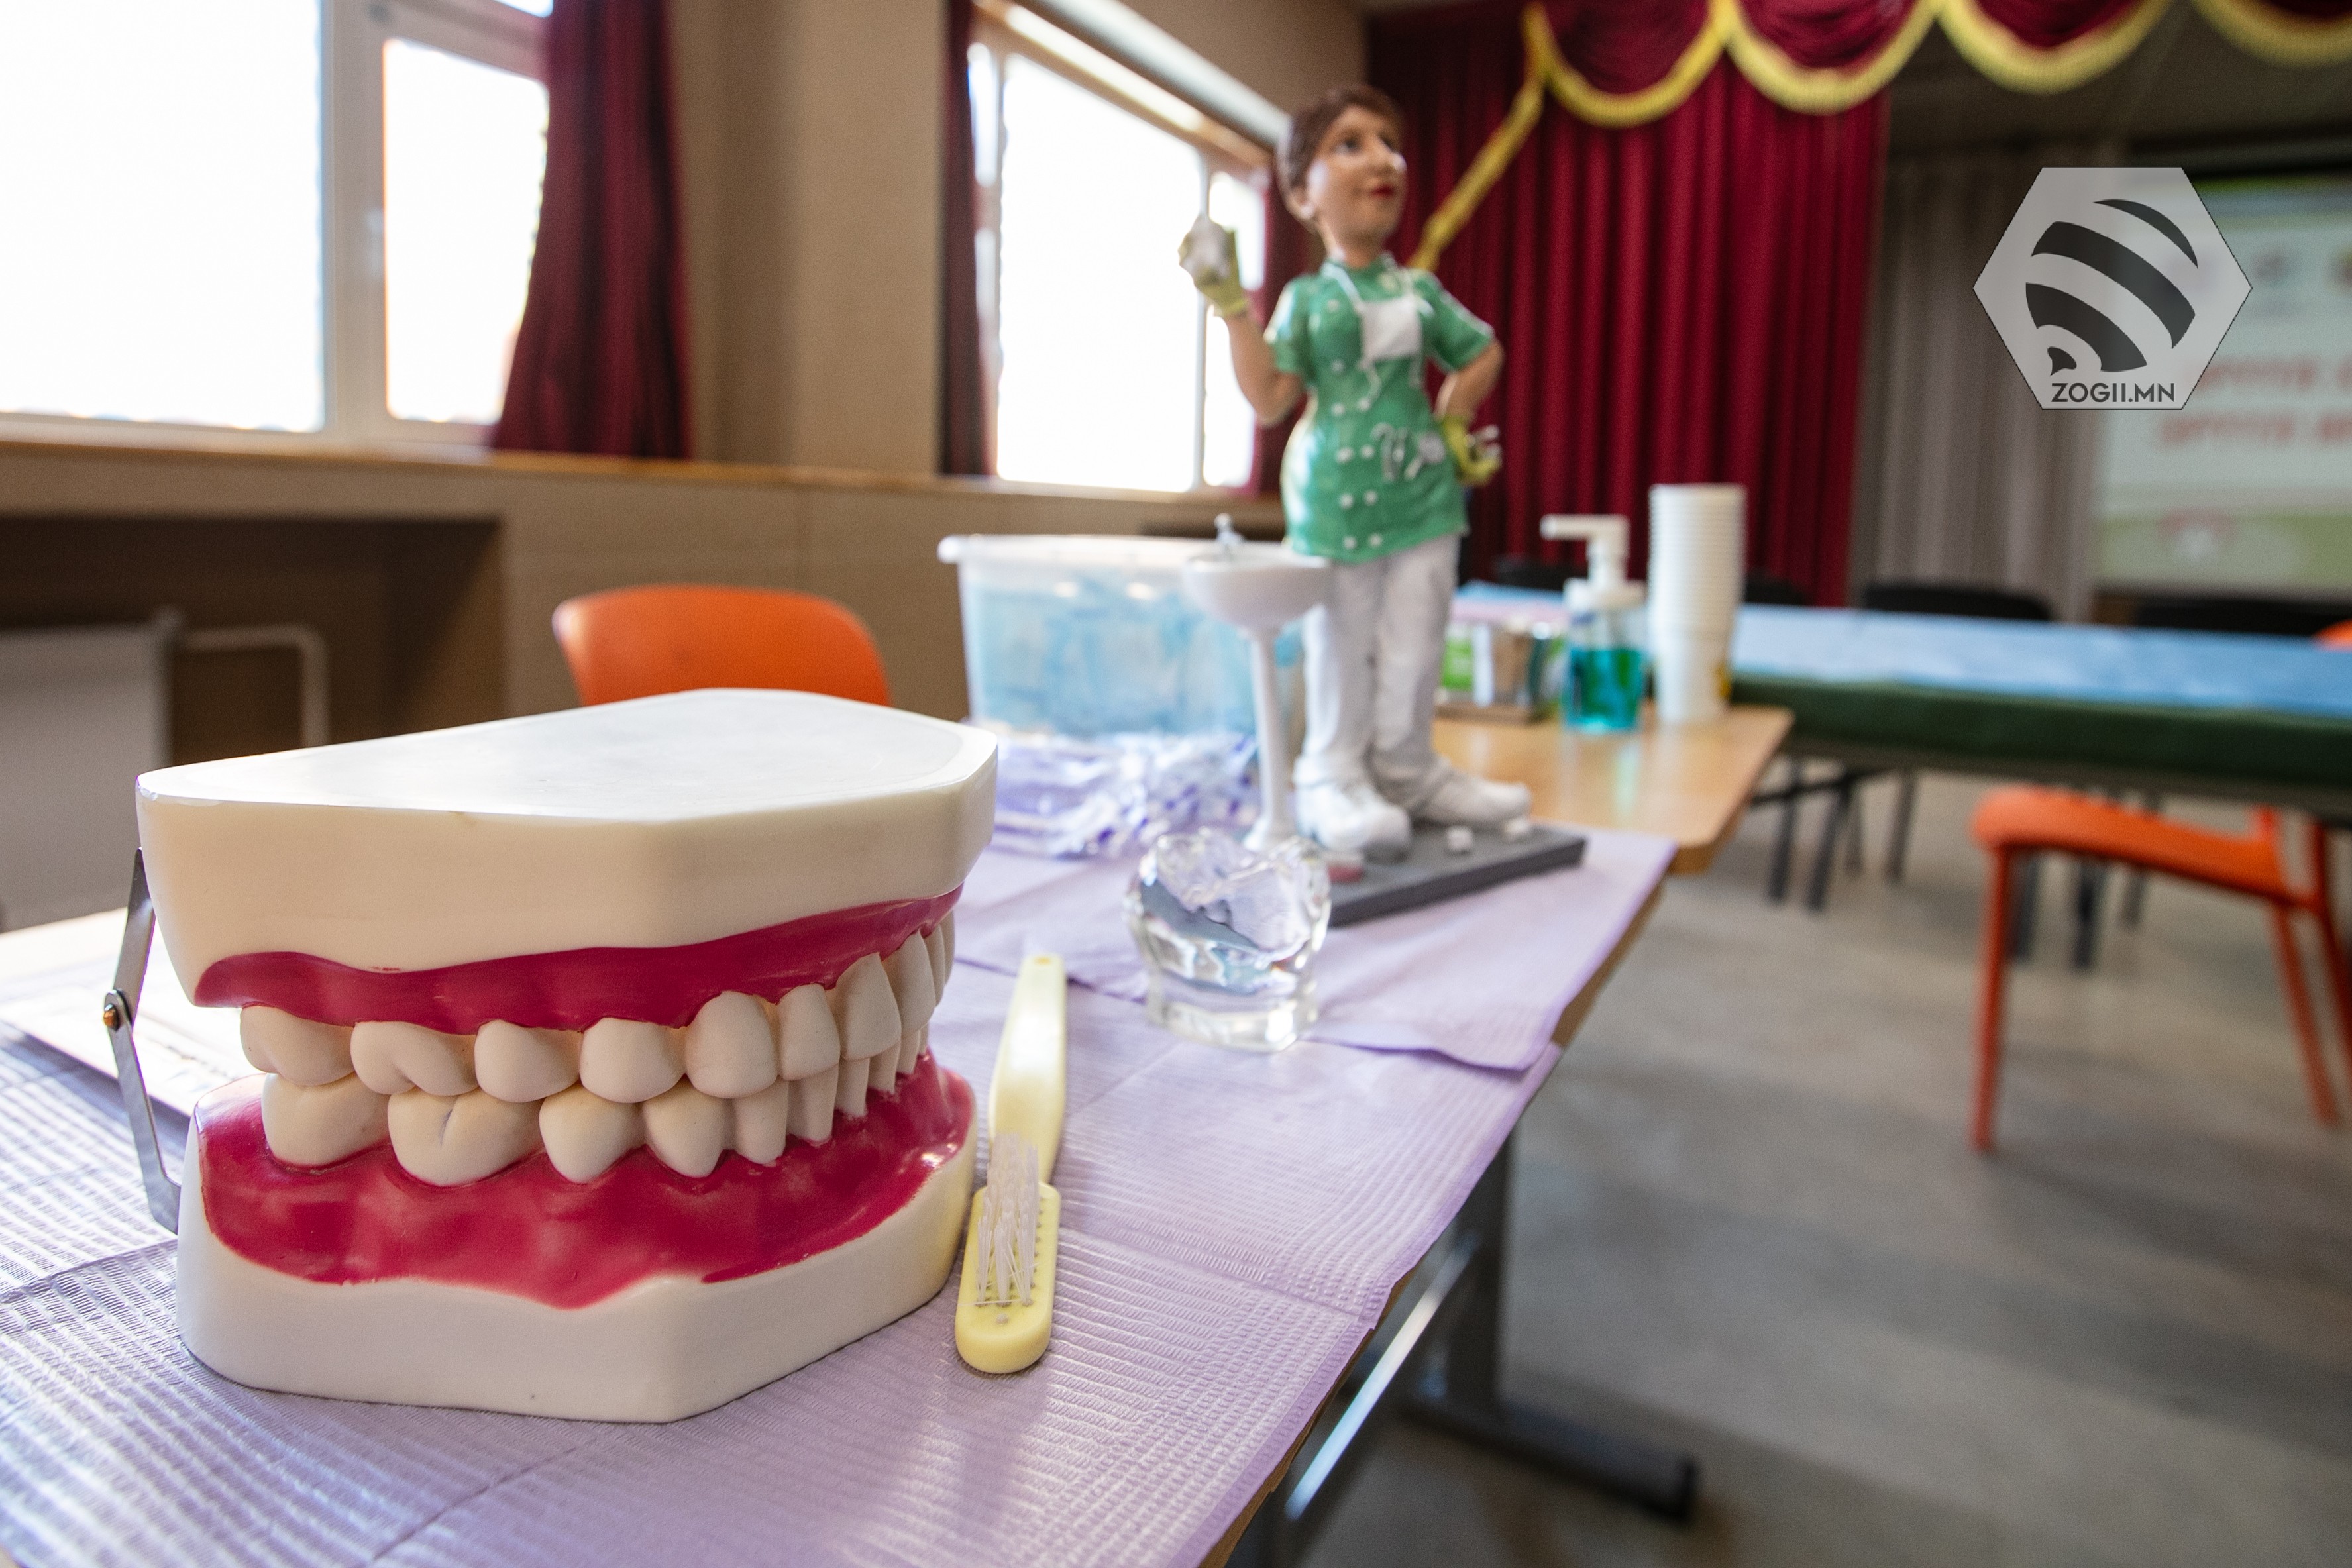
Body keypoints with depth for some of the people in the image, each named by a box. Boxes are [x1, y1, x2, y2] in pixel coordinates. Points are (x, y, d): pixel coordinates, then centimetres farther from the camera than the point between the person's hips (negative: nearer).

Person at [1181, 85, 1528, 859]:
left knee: (1414, 650, 5)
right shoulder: (1307, 298, -1)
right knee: (1341, 648, 3)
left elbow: (1483, 353, 21)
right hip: (1335, 498, -3)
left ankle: (1406, 772, 21)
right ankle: (1335, 780, 15)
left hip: (1421, 490, 3)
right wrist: (1232, 306, -13)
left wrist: (1453, 422, 9)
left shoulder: (1420, 290, 8)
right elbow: (1269, 402, -10)